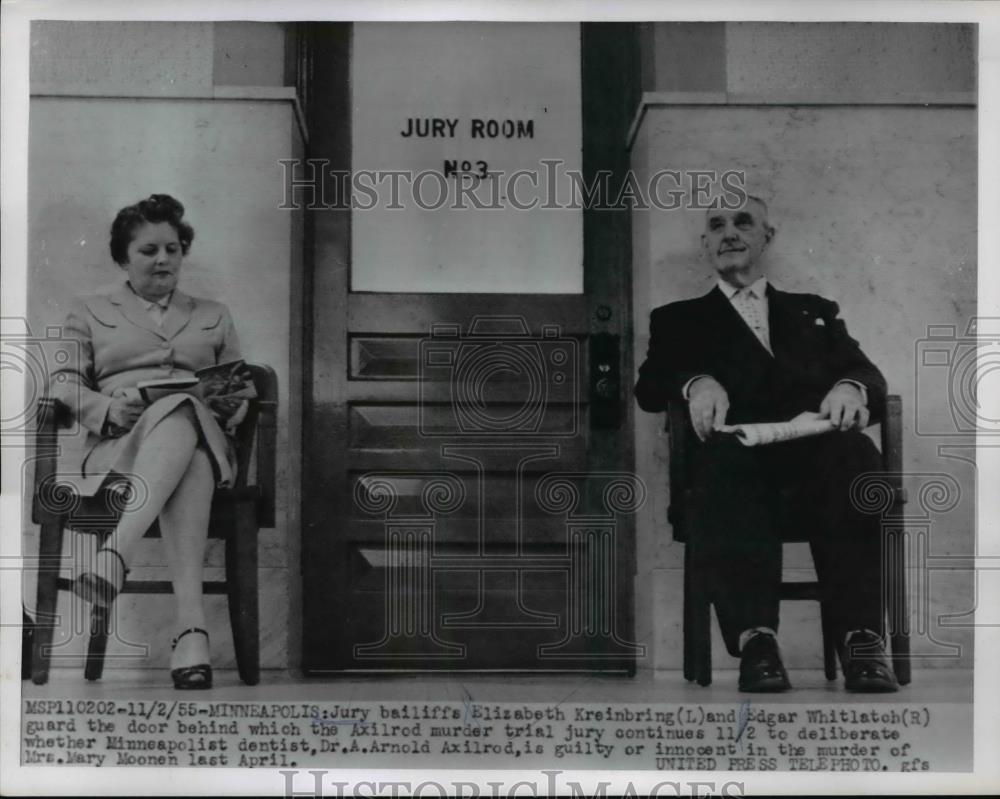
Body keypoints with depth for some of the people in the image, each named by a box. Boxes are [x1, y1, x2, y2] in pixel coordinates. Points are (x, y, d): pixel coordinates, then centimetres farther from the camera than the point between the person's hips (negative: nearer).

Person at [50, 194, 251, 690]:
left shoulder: (214, 316, 30)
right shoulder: (89, 312, 25)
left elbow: (240, 391, 24)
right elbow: (64, 383, 12)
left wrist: (230, 399, -1)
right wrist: (107, 410, -10)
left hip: (200, 435, 2)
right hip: (116, 443, -2)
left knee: (180, 413, -39)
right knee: (179, 410, -41)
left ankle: (115, 555, -61)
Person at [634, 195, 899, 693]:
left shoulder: (816, 312, 32)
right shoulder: (679, 318, 27)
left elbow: (868, 374, 17)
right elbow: (648, 389, 10)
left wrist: (852, 387, -9)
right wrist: (694, 382, -14)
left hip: (813, 441, 2)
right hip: (734, 444, -1)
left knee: (853, 455, -35)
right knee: (722, 465, -39)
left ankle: (861, 638, -42)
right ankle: (754, 638, -48)